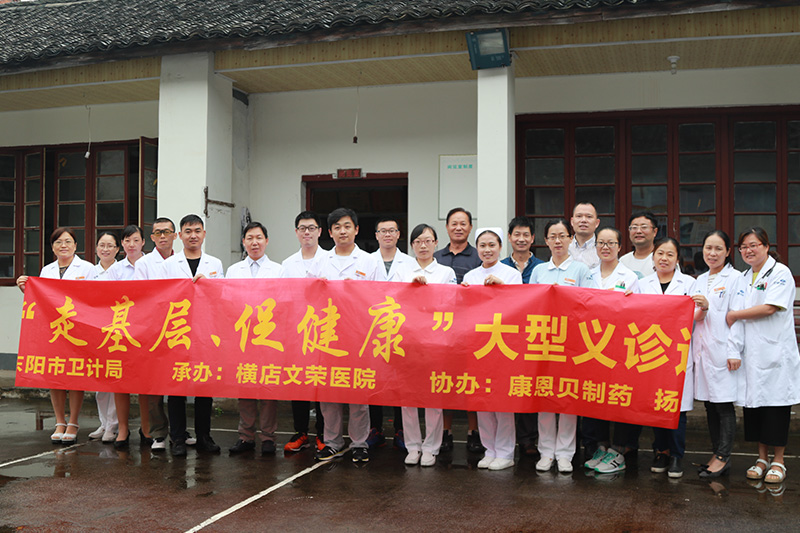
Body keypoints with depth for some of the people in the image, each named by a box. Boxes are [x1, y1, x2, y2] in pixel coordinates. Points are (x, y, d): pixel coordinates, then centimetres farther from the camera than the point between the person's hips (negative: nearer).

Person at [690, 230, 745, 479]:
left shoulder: (735, 278, -2)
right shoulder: (700, 280, 17)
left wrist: (734, 351, -14)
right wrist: (701, 308, -6)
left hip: (722, 350, -6)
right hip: (702, 350, 6)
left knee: (724, 404, -3)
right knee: (709, 404, 9)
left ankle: (723, 457, 3)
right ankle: (717, 453, 17)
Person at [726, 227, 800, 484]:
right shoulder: (745, 277, 16)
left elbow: (770, 308, -16)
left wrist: (734, 315, -10)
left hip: (775, 352, -6)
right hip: (751, 351, 6)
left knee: (776, 404, -2)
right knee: (753, 403, 7)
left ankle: (778, 461, 9)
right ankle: (762, 458, 18)